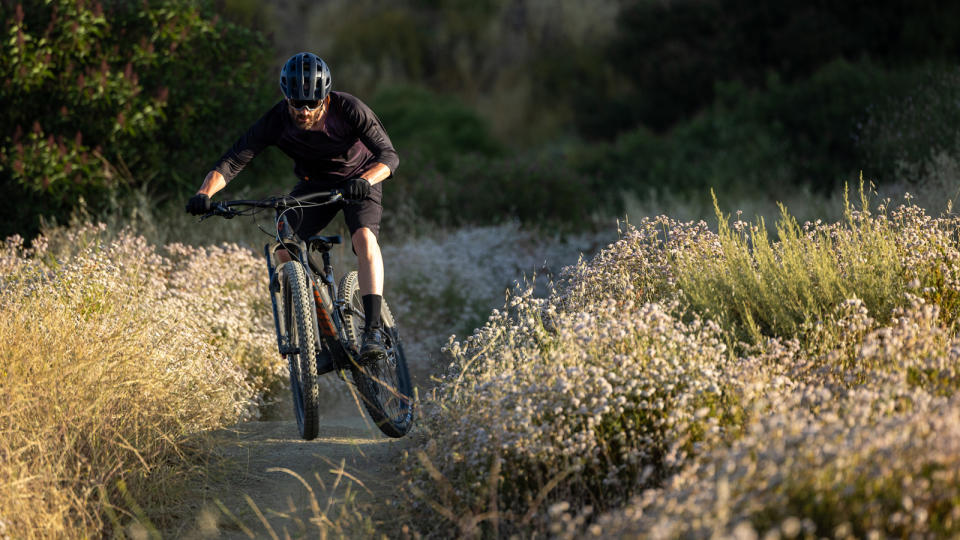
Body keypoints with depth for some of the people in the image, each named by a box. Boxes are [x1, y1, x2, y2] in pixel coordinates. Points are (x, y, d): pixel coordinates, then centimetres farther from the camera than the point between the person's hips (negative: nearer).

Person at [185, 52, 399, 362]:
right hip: (314, 184, 3)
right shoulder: (278, 120, -24)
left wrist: (364, 181, -54)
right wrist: (205, 194, -44)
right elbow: (233, 161, -26)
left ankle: (372, 329, -32)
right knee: (284, 250, -16)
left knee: (364, 237, -30)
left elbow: (388, 155, -33)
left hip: (359, 181, -3)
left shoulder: (349, 110, -29)